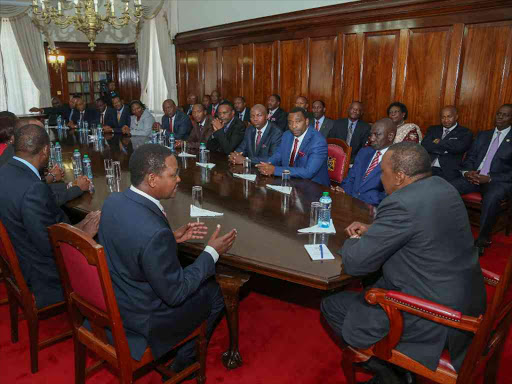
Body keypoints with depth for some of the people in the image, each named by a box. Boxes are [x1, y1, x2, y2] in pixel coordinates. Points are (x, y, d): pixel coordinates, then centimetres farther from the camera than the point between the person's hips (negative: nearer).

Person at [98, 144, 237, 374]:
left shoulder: (113, 201, -10)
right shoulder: (155, 232, -36)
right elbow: (175, 293, -23)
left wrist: (172, 238, 3)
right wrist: (212, 252, -14)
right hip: (140, 319, -7)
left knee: (201, 279, 25)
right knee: (214, 291, 12)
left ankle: (178, 349, 40)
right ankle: (184, 360, 33)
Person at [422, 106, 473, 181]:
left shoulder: (465, 132, 10)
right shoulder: (433, 129, 20)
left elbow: (459, 147, -11)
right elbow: (424, 145, 3)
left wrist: (439, 142, 1)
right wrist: (445, 149, -4)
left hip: (449, 171, -2)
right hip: (428, 167, 2)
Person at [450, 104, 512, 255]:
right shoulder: (483, 135, 19)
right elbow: (469, 157, 15)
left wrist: (489, 178, -19)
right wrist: (467, 172, -8)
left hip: (499, 181, -4)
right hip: (474, 176, 4)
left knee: (491, 198, -38)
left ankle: (482, 240, -20)